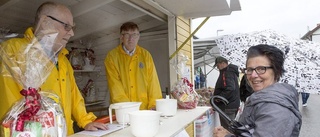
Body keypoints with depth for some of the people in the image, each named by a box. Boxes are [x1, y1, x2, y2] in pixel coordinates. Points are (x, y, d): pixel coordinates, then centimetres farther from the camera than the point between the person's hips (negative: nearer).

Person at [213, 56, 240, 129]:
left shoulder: (226, 73, -17)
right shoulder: (231, 71, 15)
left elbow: (229, 90, -28)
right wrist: (215, 91, 22)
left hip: (227, 107, -11)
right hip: (232, 105, 11)